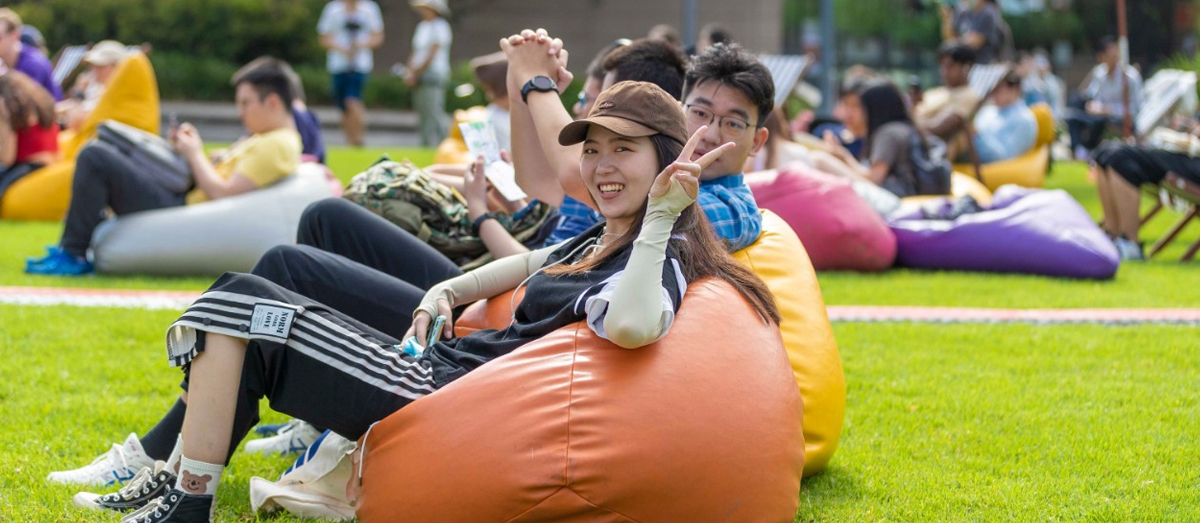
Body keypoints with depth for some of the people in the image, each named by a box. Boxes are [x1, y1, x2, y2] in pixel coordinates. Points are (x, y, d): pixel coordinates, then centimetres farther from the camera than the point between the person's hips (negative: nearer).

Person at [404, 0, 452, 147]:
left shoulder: (439, 27, -11)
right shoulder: (422, 26, 17)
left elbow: (431, 57, -15)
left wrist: (415, 74, -10)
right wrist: (410, 71, 1)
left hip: (433, 74, -9)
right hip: (420, 76, 9)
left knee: (432, 114, -10)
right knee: (423, 113, 8)